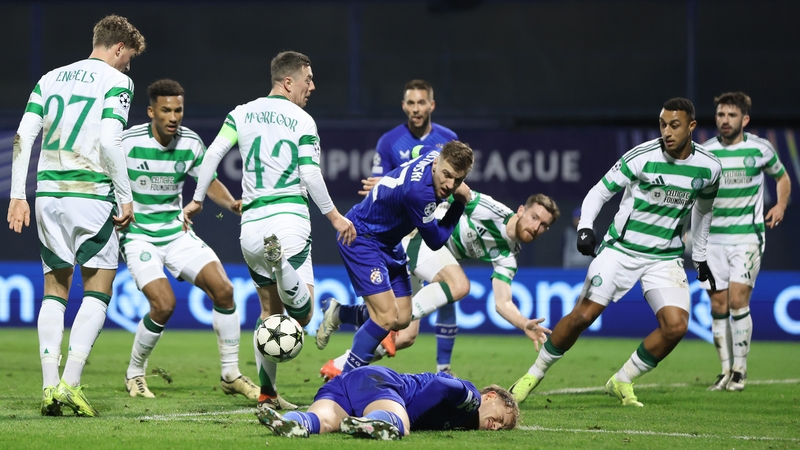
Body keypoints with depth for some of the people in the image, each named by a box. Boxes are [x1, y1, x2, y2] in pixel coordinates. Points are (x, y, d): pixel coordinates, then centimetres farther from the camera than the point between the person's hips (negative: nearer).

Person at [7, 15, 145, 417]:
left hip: (48, 194, 5)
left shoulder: (51, 79, 15)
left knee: (54, 290, 11)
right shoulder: (116, 82, -1)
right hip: (91, 194, -5)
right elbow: (109, 141, -13)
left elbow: (23, 137, 7)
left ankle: (49, 385, 2)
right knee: (97, 292, 4)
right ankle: (70, 383, -8)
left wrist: (18, 196, 8)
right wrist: (126, 197, -7)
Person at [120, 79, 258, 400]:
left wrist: (231, 204, -7)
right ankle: (134, 375, 4)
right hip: (138, 236, -5)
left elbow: (210, 182, 12)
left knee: (223, 289, -11)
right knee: (164, 304, -21)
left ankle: (230, 375, 3)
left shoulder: (191, 143, -2)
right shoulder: (128, 142, -15)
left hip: (177, 232, 5)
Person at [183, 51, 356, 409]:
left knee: (270, 311, 18)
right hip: (289, 218, -5)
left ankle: (266, 391, 10)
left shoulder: (242, 114, 11)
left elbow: (213, 153, 1)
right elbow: (310, 175, -7)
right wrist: (334, 216, 3)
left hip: (251, 224, 5)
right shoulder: (302, 121, 0)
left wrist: (197, 200, 11)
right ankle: (282, 265, -43)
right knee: (301, 314, -12)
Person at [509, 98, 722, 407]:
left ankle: (622, 381, 4)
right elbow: (600, 191, -8)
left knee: (676, 326, -16)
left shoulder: (709, 168, -2)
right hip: (621, 249, -3)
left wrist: (701, 256, 25)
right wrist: (585, 227, -25)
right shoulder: (642, 156, -14)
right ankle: (535, 373, 9)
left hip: (666, 257, 3)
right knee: (583, 314, -10)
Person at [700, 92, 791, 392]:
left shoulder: (760, 149, -1)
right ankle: (725, 370, 10)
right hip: (713, 237, 2)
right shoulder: (704, 152, 1)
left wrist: (781, 206, 2)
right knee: (718, 305, 1)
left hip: (747, 235, -2)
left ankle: (740, 370, -2)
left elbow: (783, 178, 16)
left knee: (737, 300, -12)